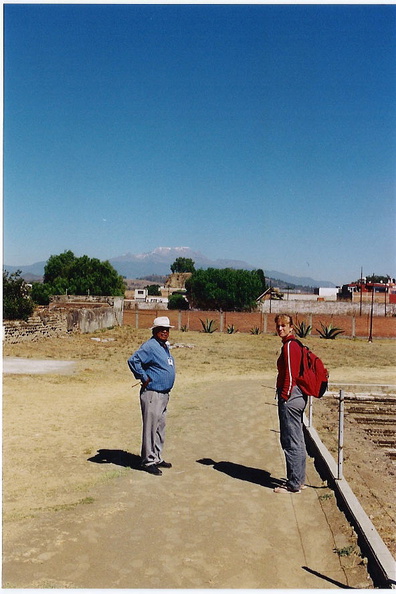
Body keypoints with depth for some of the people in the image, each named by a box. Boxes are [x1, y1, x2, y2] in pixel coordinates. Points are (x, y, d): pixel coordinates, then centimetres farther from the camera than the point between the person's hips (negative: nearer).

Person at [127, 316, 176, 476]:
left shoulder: (165, 346, 14)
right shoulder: (150, 346, -15)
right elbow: (133, 360, -25)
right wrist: (144, 378, -19)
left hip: (164, 394, 10)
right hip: (152, 394, -9)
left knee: (160, 428, 17)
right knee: (150, 428, -2)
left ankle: (157, 458, 28)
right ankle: (149, 461, 8)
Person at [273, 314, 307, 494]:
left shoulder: (289, 346, -14)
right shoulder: (295, 344, 16)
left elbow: (290, 375, -20)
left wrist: (284, 397, -15)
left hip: (290, 397, -11)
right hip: (299, 396, 11)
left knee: (291, 442, -3)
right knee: (298, 441, 16)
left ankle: (294, 484, 5)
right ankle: (299, 481, 26)